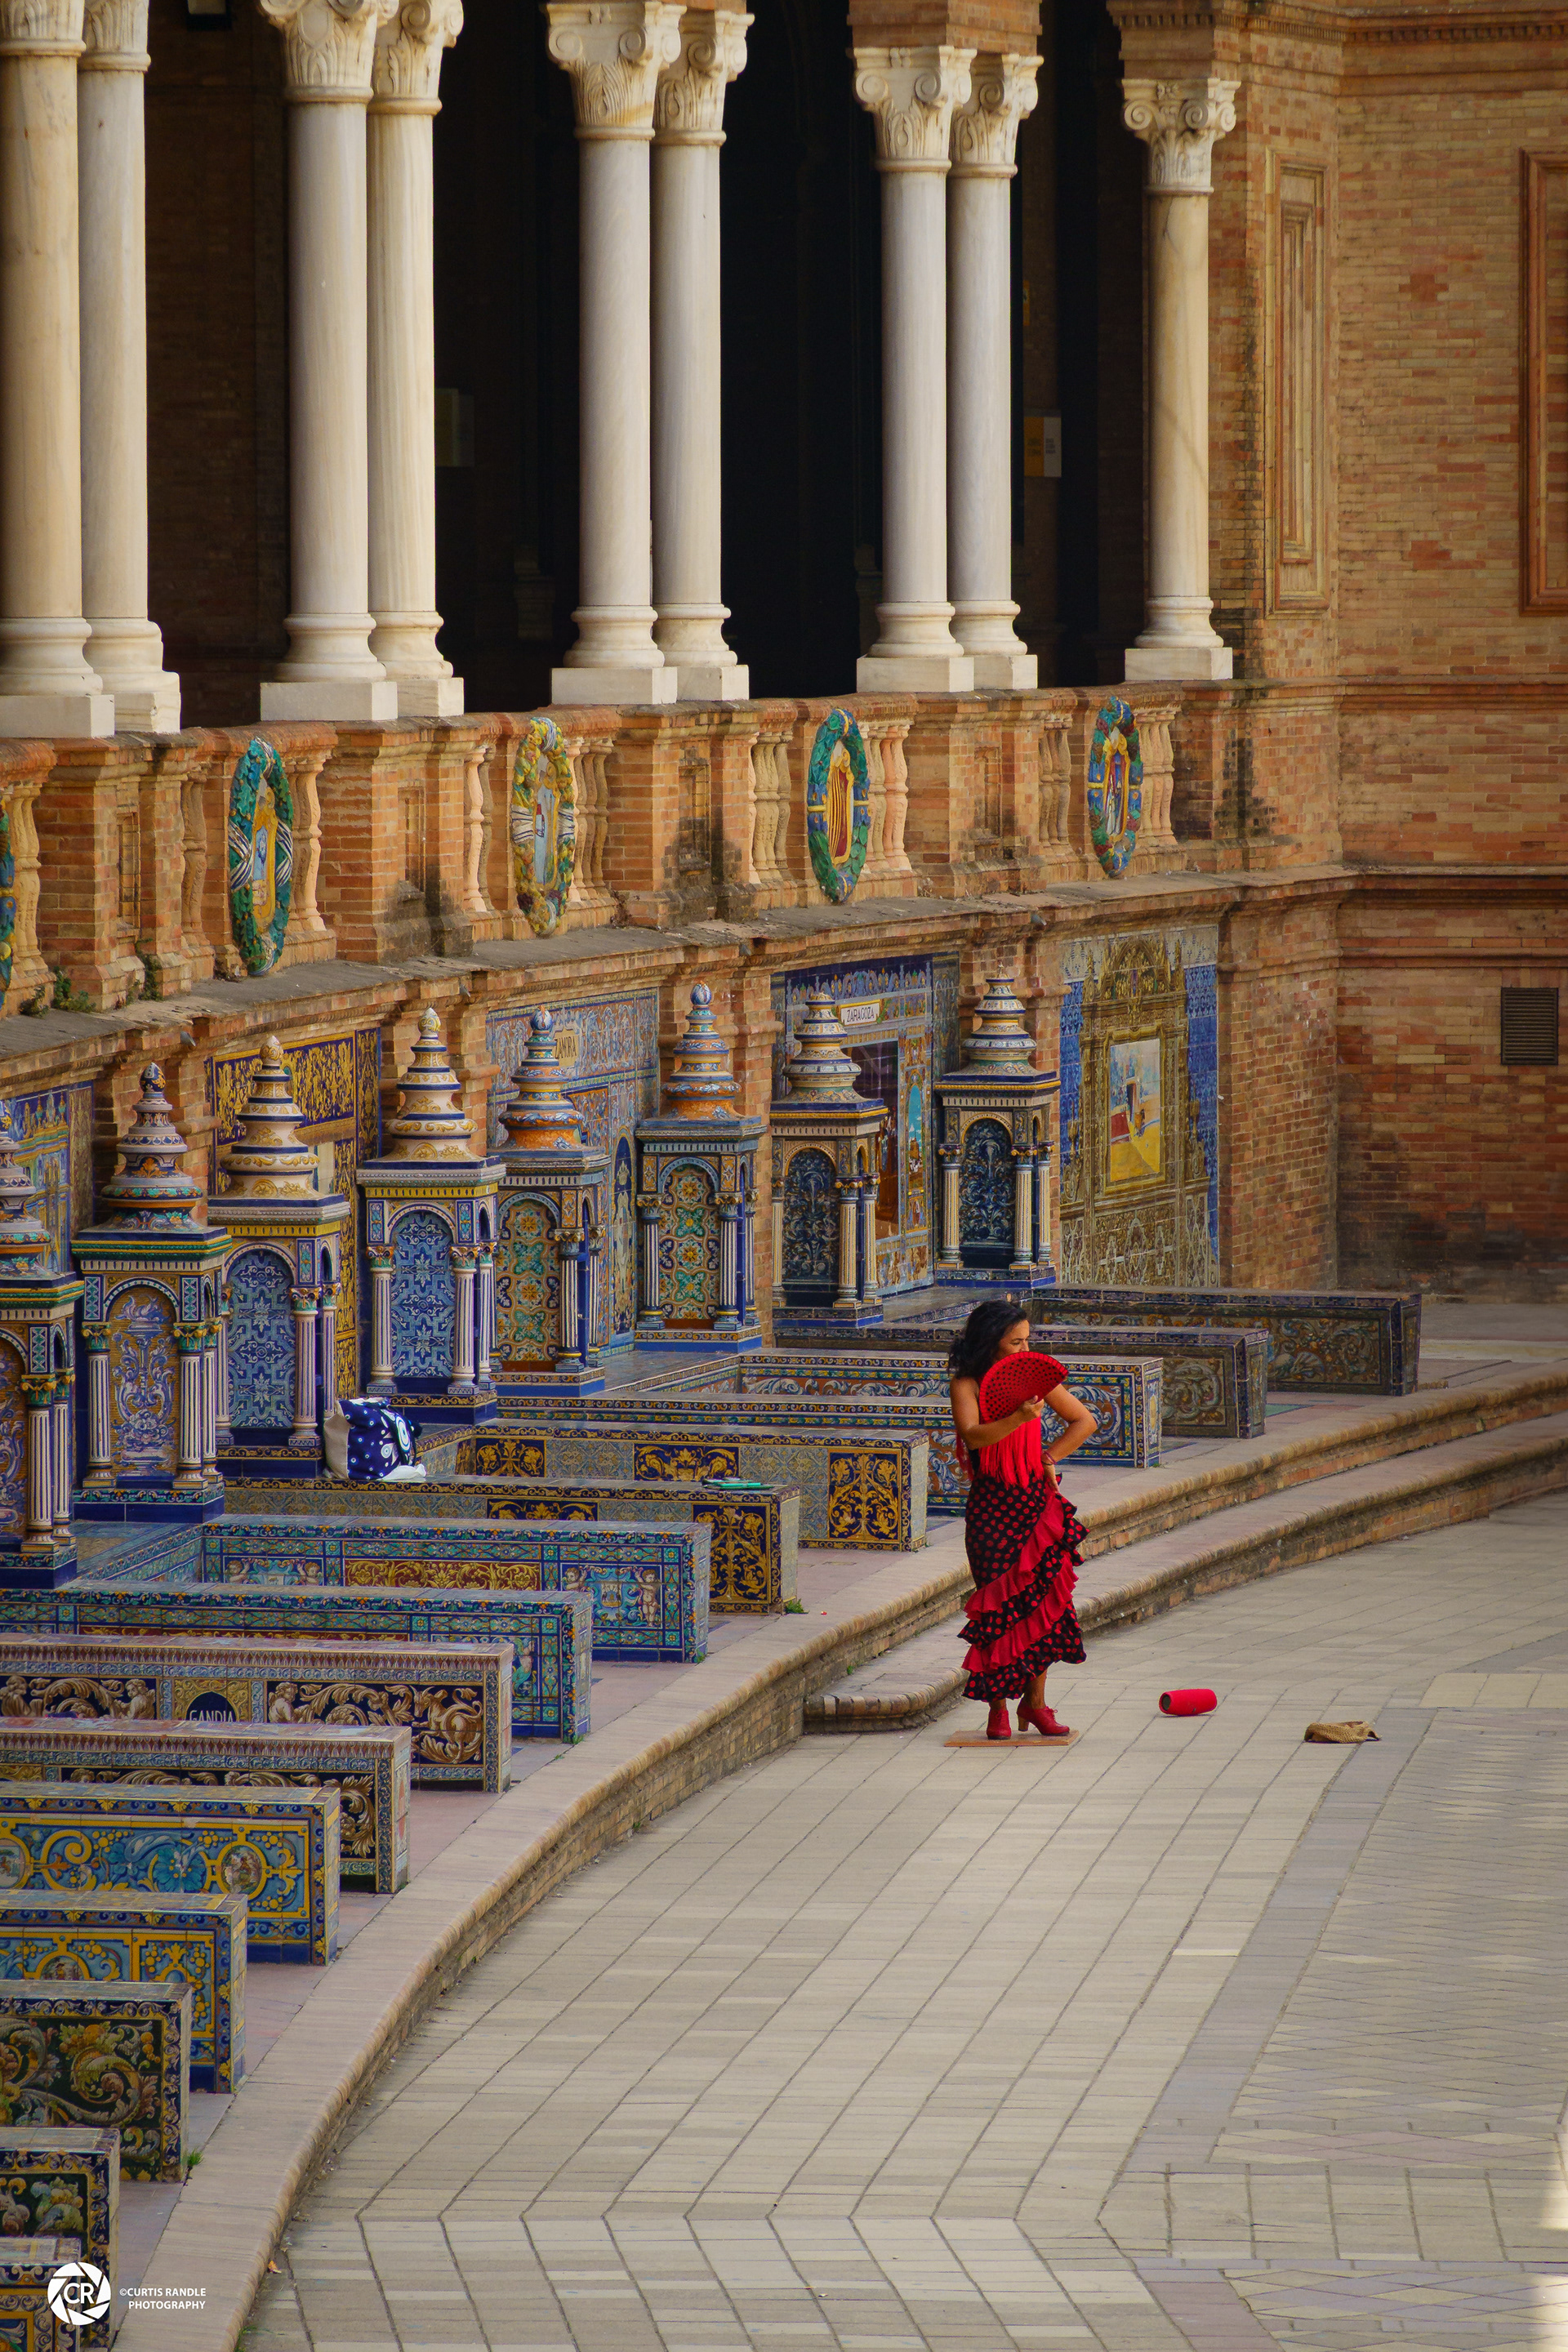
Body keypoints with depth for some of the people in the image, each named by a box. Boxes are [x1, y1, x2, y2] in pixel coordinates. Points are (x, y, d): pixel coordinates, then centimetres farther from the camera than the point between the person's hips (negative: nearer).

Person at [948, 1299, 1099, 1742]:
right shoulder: (966, 1383, -6)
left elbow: (1084, 1421, 14)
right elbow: (972, 1435, -23)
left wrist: (1049, 1460, 5)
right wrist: (1020, 1417, -36)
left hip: (1037, 1501, 3)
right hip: (991, 1504, -3)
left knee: (1044, 1598, -1)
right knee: (1000, 1604, -5)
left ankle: (1034, 1700, 10)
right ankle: (998, 1707, 4)